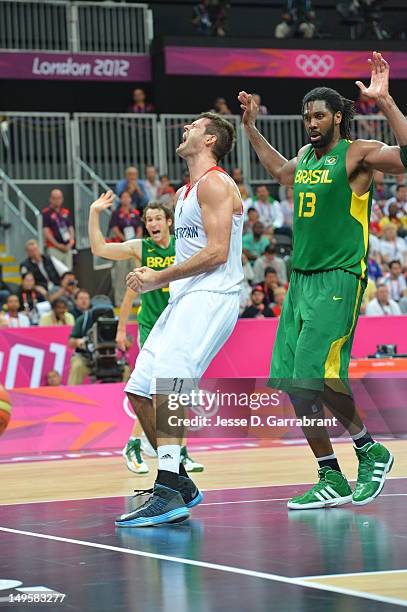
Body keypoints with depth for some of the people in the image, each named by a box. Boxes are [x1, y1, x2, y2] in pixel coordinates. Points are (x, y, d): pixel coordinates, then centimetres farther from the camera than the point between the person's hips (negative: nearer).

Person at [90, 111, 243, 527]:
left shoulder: (215, 183, -7)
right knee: (139, 391, 8)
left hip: (212, 297, -11)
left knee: (168, 379, -27)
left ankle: (169, 492, -32)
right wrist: (156, 277, 10)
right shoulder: (184, 193, 24)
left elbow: (216, 251, -18)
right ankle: (180, 485, 15)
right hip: (184, 299, 11)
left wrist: (159, 277, -15)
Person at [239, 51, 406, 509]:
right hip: (301, 279, 8)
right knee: (293, 382, 2)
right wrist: (250, 128, 38)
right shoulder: (307, 156, 16)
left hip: (339, 280, -8)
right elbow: (281, 171, 40)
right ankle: (332, 481, 9)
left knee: (317, 373, -18)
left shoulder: (357, 154, -6)